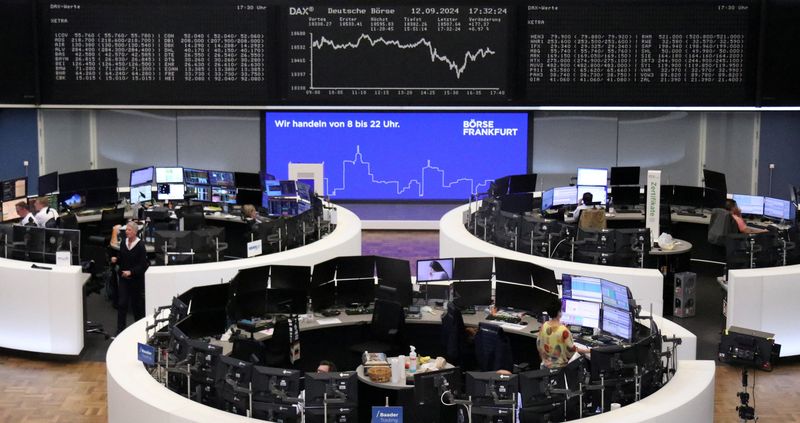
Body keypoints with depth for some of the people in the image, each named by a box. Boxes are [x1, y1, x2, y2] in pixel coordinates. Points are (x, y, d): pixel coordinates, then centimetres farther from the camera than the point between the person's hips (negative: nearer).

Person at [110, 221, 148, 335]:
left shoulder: (140, 245, -14)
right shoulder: (123, 243, 2)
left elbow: (143, 264, -14)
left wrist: (131, 272, -24)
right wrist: (116, 260, -7)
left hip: (136, 279, -4)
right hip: (123, 278, 4)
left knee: (136, 304, 8)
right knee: (122, 304, -1)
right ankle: (120, 329, 5)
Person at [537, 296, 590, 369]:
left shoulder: (543, 327, -9)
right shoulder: (564, 330, -25)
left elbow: (539, 344, 3)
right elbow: (571, 349, -15)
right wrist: (588, 351, -3)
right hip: (560, 366, -6)